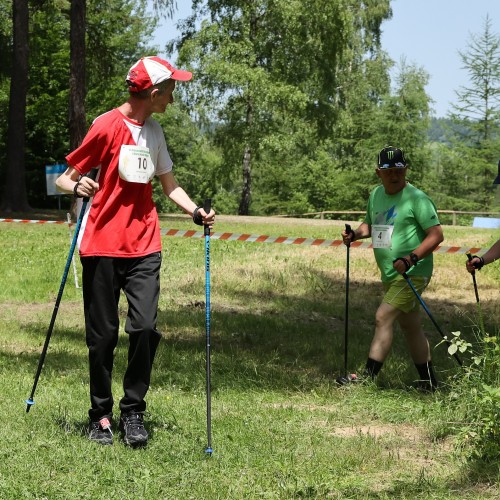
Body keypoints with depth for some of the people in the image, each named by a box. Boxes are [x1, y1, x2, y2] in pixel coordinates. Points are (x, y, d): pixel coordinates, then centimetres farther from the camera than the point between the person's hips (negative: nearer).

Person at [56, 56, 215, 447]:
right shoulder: (108, 126, -7)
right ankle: (101, 414, 18)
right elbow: (64, 178, -4)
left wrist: (196, 212, 1)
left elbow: (169, 184, 19)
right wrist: (77, 186, -27)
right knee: (103, 334, 2)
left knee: (145, 327, -9)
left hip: (144, 246, 4)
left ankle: (133, 411, 5)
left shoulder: (155, 131, 11)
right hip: (102, 245, -4)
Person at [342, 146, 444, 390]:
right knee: (410, 326, 15)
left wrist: (411, 258, -27)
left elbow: (436, 234, -16)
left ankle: (368, 377, -17)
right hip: (390, 276, 8)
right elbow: (370, 224, 26)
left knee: (383, 318, -17)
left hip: (413, 274, -8)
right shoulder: (376, 195, 10)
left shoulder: (417, 199, -13)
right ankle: (428, 381, 27)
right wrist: (355, 234, 4)